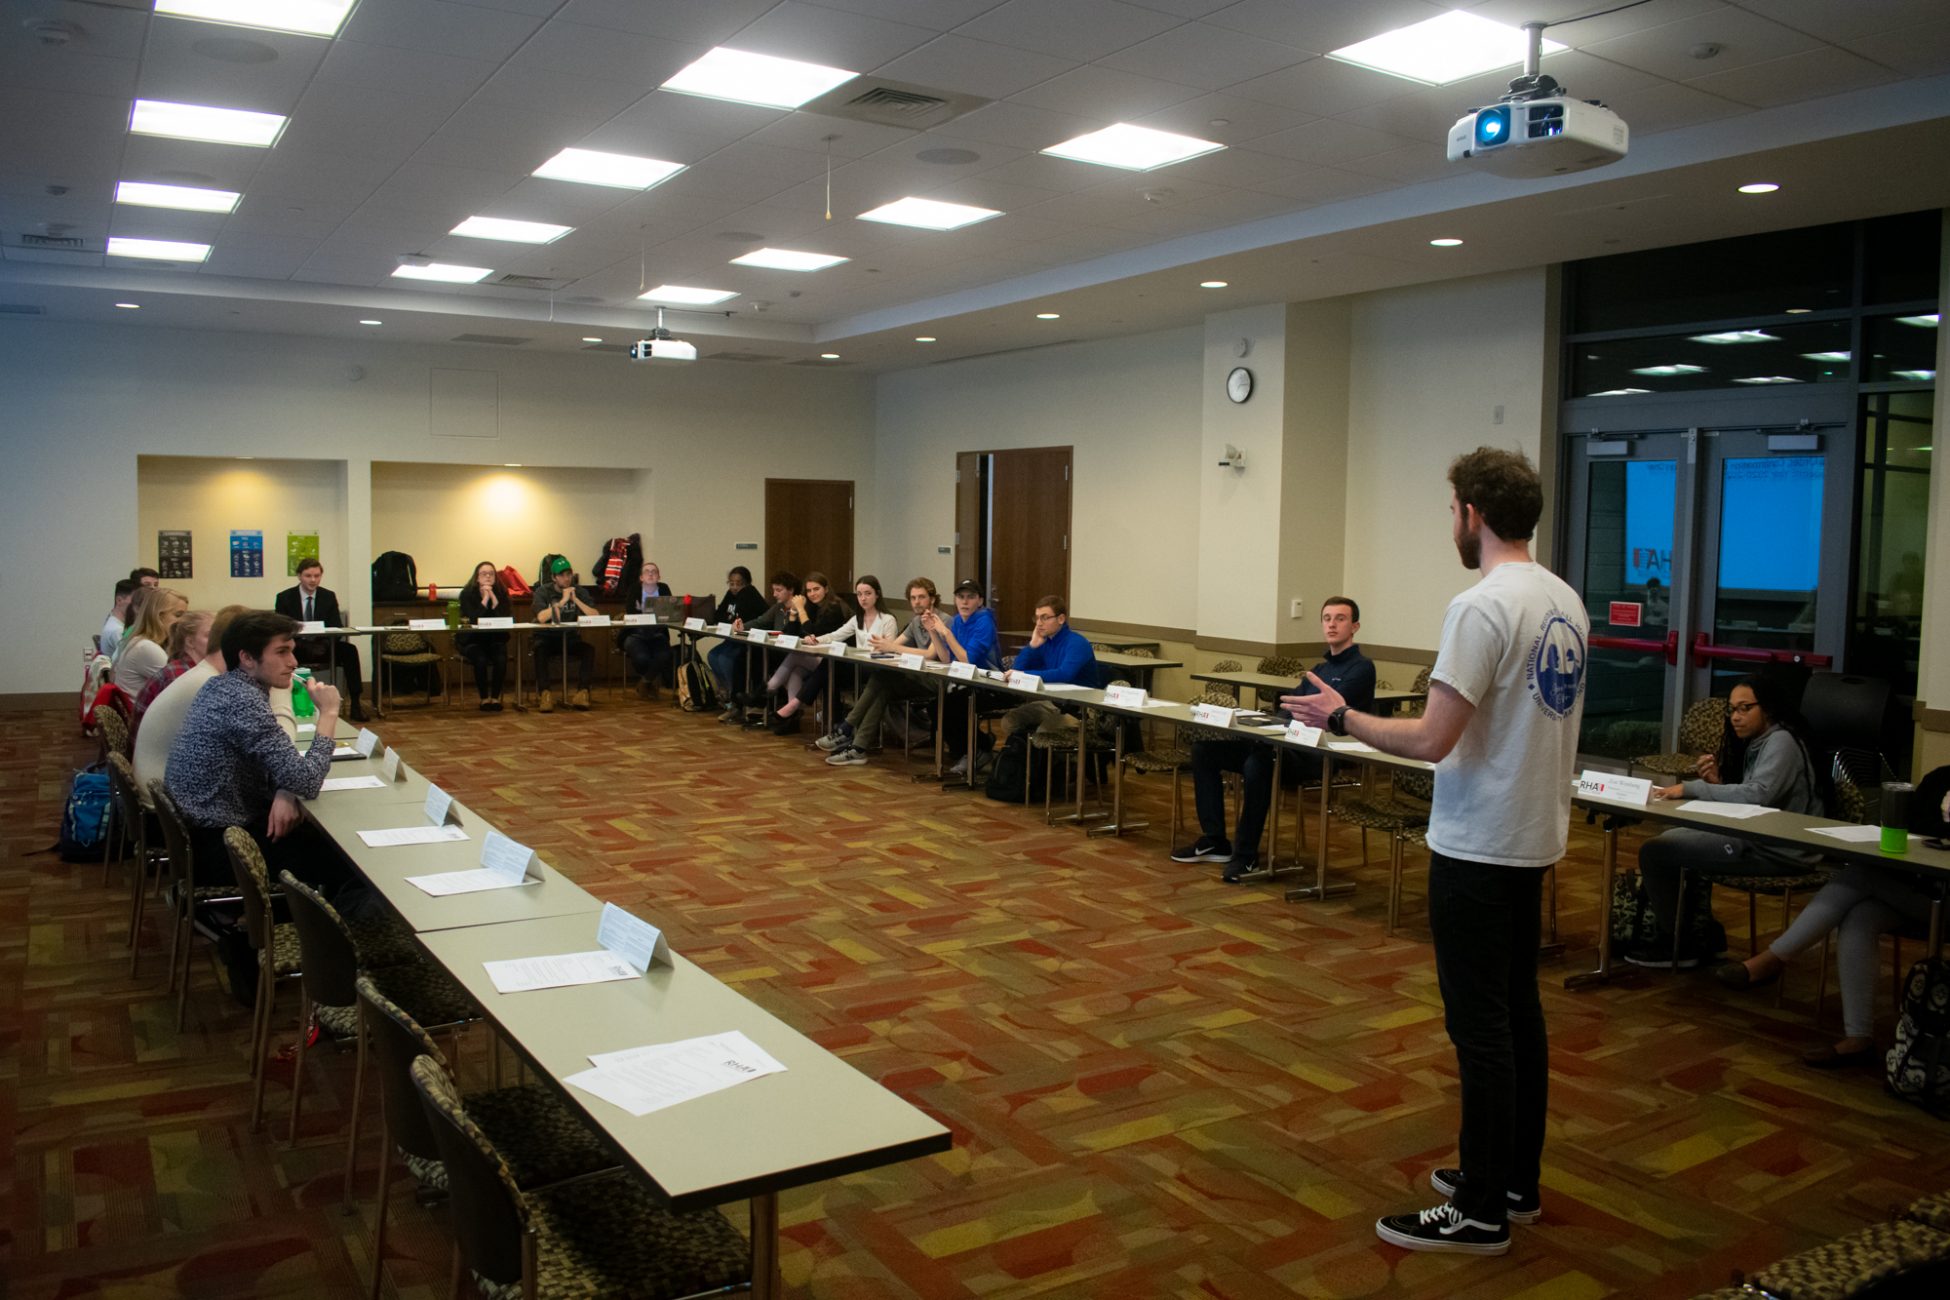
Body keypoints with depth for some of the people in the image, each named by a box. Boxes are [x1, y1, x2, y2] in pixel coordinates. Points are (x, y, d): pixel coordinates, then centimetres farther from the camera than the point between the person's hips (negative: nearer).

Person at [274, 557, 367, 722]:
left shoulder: (329, 596, 8)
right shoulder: (285, 597, 1)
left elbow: (337, 628, 3)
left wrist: (326, 644, -21)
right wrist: (306, 646, -23)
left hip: (322, 647, 2)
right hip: (296, 649, -2)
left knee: (350, 650, -27)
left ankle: (355, 705, -29)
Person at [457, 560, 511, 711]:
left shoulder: (501, 593, 0)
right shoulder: (467, 594, -6)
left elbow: (507, 619, -12)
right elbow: (472, 620, -19)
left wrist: (494, 600, -21)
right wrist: (484, 600, -22)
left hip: (495, 638, 2)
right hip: (472, 640, -2)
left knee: (501, 658, -27)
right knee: (481, 659, -30)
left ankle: (495, 697, -12)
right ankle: (484, 698, -13)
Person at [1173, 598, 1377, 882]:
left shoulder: (1361, 668, -2)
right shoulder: (1319, 669, 24)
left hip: (1323, 757, -9)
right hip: (1291, 744, 9)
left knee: (1257, 763, -37)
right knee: (1204, 747, -2)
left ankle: (1246, 856, -22)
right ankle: (1214, 841, -4)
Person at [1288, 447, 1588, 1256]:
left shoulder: (1483, 607, -21)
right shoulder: (1565, 602, 8)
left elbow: (1430, 741, -23)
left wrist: (1341, 719, -10)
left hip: (1479, 847, -9)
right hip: (1534, 837, 9)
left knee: (1481, 1025, -1)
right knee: (1519, 1010, 17)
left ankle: (1481, 1214, 10)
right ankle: (1517, 1182, 30)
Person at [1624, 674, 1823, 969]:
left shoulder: (1781, 740, -13)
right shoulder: (1757, 743, 17)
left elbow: (1757, 793, -28)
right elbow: (1744, 797, 14)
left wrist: (1692, 788, -25)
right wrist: (1715, 782, -5)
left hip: (1778, 850, -11)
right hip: (1757, 837, 11)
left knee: (1654, 852, -14)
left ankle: (1680, 947, 1)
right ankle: (1703, 932, 22)